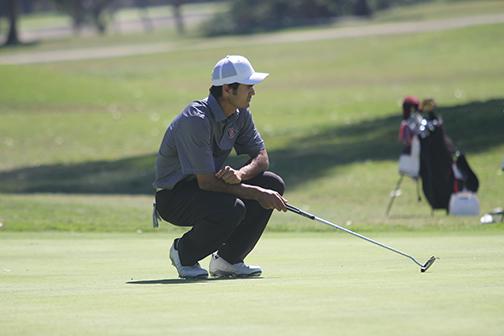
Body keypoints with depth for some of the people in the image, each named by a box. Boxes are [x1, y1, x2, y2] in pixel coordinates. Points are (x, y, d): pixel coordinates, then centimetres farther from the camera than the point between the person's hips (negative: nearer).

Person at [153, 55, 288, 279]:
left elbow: (261, 157, 2)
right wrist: (257, 193, -28)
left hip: (209, 184, 8)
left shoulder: (240, 114, -1)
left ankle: (228, 259, 3)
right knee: (232, 208, -35)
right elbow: (206, 182, -29)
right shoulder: (196, 119, -28)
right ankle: (183, 253, -5)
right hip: (173, 196, -8)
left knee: (273, 184, -8)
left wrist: (240, 175, -22)